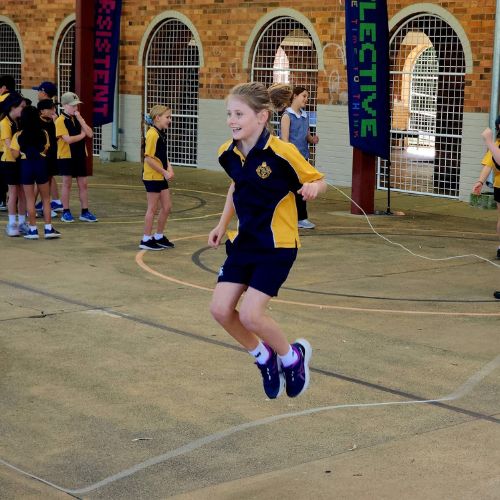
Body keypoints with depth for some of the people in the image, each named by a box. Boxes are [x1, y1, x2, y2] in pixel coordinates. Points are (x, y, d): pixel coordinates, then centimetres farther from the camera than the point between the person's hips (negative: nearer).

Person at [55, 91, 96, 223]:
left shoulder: (77, 119, 9)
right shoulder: (60, 121, -11)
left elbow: (90, 134, -2)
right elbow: (68, 139, -22)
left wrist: (80, 118, -10)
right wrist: (82, 135, -6)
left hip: (80, 155, 6)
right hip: (66, 156, -6)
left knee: (83, 184, 6)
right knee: (67, 183, 2)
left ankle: (85, 212, 12)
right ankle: (66, 212, 11)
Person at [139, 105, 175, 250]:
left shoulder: (161, 134, 11)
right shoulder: (152, 134, -17)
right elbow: (148, 158, -20)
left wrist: (169, 168, 2)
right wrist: (164, 172, -15)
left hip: (161, 177, 9)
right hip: (152, 176, -9)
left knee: (167, 207, 12)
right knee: (153, 208, 0)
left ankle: (159, 237, 25)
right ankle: (146, 240, 10)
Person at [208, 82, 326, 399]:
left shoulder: (282, 153, -20)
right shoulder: (228, 154, -2)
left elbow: (319, 181, -7)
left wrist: (312, 188, -30)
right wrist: (223, 225, 17)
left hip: (277, 245, -6)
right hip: (243, 241, 6)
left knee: (251, 315, -14)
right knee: (221, 309, -3)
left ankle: (293, 356, 15)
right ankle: (264, 357, 23)